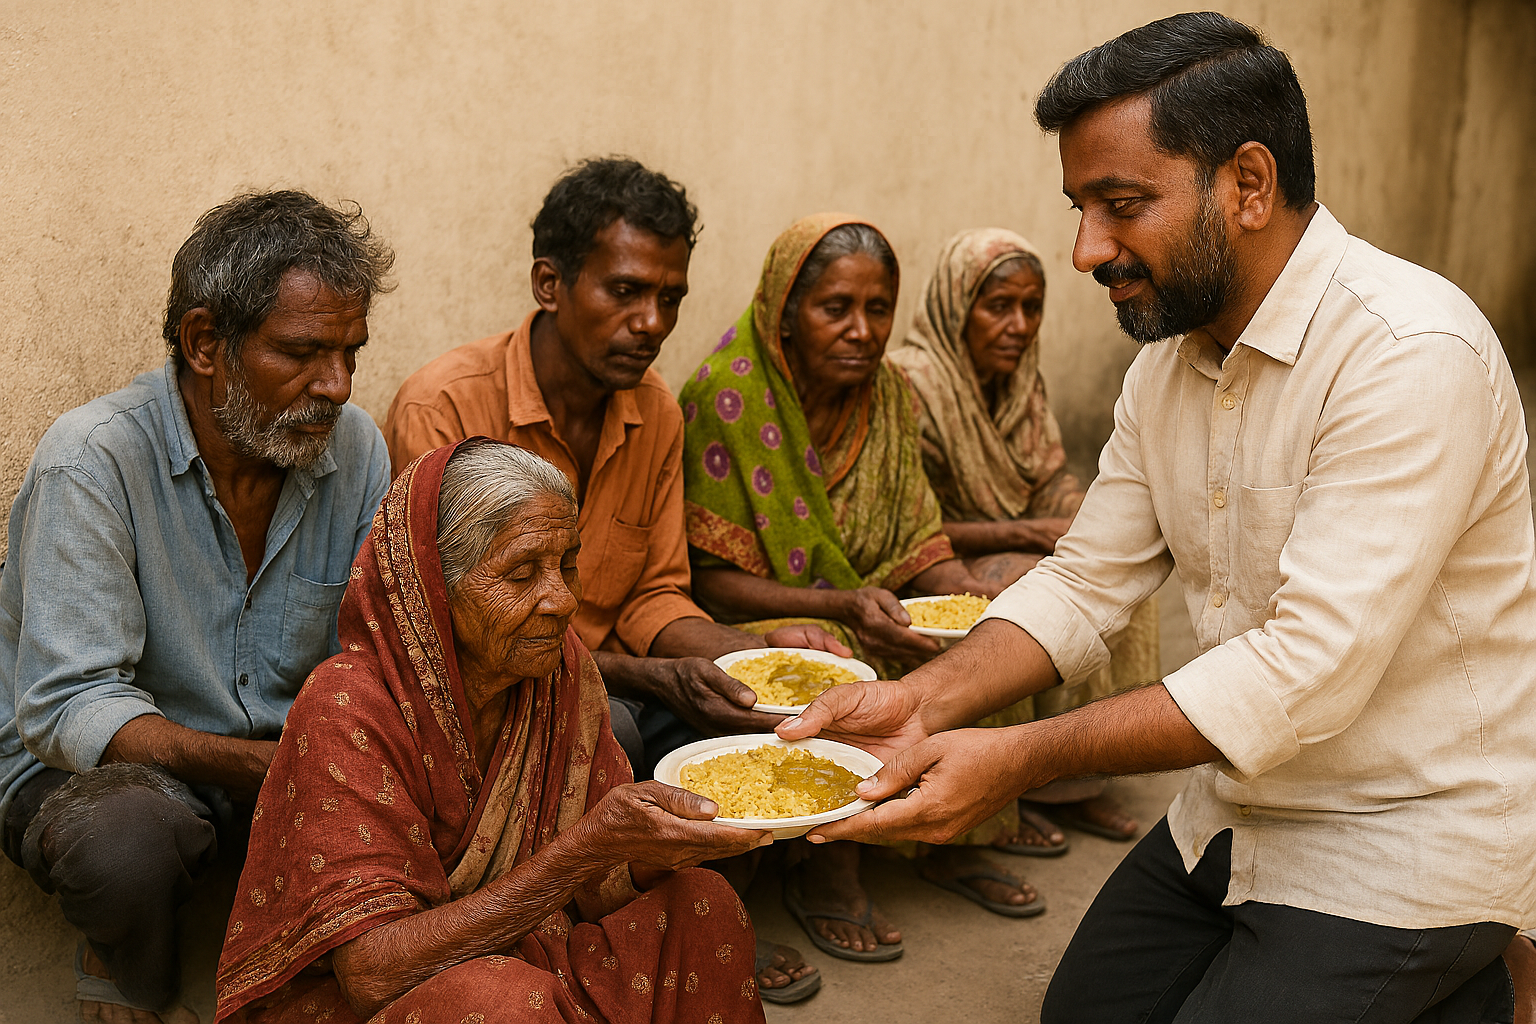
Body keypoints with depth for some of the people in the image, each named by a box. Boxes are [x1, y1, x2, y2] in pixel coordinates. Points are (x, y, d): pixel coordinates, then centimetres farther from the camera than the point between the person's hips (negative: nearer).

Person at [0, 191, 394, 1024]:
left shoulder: (354, 448, -5)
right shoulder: (92, 462, -21)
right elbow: (68, 707, -26)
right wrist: (258, 766, -39)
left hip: (286, 757, 4)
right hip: (95, 765, -4)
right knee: (126, 833, -37)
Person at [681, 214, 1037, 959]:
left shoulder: (888, 391, 1)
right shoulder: (728, 394, -18)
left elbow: (914, 537, 5)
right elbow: (711, 578, -18)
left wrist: (963, 587, -17)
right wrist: (843, 606, -29)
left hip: (868, 610, 6)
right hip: (754, 624, -6)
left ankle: (950, 841, 6)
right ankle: (826, 874, -10)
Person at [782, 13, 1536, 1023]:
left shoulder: (1409, 355, -25)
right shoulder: (1167, 359, 2)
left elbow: (1312, 671, -30)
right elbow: (1086, 582, 2)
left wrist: (1022, 757, -31)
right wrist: (922, 701, -14)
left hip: (1409, 838, -8)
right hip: (1237, 810, 8)